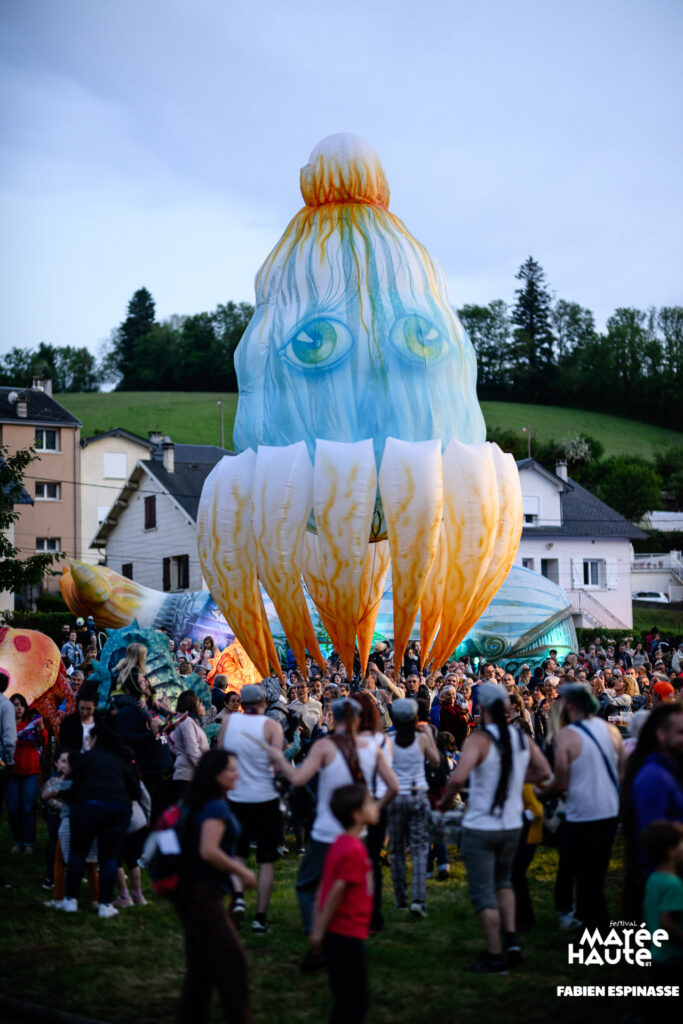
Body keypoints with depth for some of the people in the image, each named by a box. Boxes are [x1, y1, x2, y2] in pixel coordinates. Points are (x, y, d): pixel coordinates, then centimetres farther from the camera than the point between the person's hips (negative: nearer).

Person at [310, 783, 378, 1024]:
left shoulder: (339, 844, 9)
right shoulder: (354, 850, -20)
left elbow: (324, 887, 12)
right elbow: (336, 892, -21)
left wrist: (318, 928, 15)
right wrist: (320, 931, -16)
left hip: (337, 933, 9)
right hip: (349, 935, -9)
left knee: (348, 1000, 17)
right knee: (355, 1002, -1)